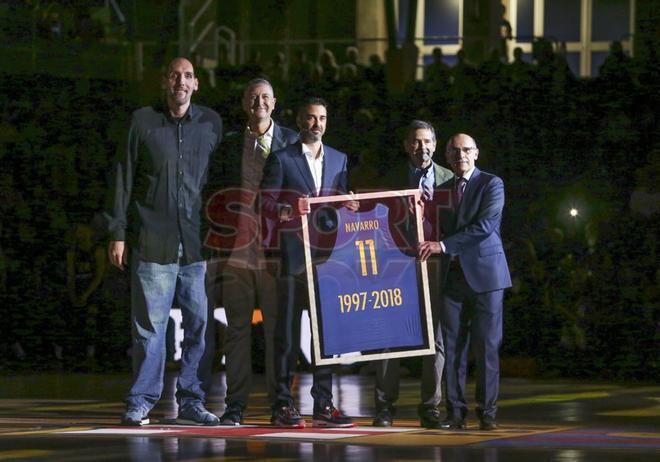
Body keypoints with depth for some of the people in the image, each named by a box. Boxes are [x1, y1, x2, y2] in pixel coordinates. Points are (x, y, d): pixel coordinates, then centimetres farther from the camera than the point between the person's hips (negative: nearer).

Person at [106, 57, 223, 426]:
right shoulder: (143, 121, 4)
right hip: (153, 241, -2)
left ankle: (191, 400, 10)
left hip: (198, 243, 2)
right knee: (150, 325, -2)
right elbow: (125, 179, 5)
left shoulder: (211, 123, 10)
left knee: (200, 324, 1)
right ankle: (142, 402, 4)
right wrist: (119, 234, 1)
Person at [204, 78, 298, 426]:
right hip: (237, 247, 1)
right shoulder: (229, 144, 13)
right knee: (237, 326, 0)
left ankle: (280, 402, 3)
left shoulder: (291, 141, 10)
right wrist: (221, 231, 2)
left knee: (278, 326, -2)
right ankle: (235, 404, 2)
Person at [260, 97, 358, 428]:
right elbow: (266, 203, -3)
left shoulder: (339, 160, 16)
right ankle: (282, 405, -1)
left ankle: (323, 404, 8)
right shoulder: (282, 159, 2)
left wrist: (348, 208, -3)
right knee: (288, 330, -3)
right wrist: (289, 210, -21)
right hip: (293, 254, -4)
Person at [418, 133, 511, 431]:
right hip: (452, 275, 5)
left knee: (486, 345, -5)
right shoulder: (443, 189, 17)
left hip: (484, 273, -5)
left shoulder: (491, 184, -1)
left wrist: (444, 245, -17)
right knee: (452, 345, 1)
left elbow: (485, 225, -14)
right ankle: (455, 412, 3)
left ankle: (487, 412, -1)